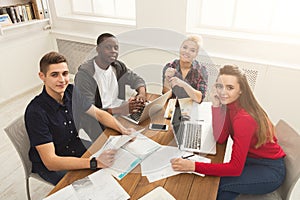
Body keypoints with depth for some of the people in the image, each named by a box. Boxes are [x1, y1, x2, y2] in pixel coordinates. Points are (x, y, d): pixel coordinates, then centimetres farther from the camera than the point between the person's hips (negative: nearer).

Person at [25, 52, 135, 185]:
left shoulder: (71, 92, -10)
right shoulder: (36, 112, -28)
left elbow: (98, 114, 4)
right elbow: (50, 161, -29)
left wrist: (123, 130, -13)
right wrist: (95, 163, -40)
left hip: (78, 151, 6)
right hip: (51, 167, -5)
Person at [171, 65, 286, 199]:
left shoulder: (244, 118, -32)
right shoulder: (230, 103, -8)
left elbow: (236, 168, -32)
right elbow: (220, 139, -12)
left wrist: (193, 166, -39)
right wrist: (216, 106, -21)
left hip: (270, 169, -6)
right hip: (253, 159, 7)